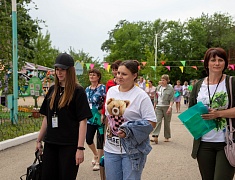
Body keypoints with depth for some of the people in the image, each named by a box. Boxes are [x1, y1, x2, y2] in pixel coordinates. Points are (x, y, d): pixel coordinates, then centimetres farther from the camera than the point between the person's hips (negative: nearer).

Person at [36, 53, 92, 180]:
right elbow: (46, 117, 15)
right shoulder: (52, 90, 10)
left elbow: (83, 121, -11)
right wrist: (39, 140, 15)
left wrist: (80, 148, -16)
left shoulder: (78, 91, -7)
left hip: (69, 145, -5)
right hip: (50, 144, 5)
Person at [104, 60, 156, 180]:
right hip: (111, 149, 5)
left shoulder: (141, 96, -11)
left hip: (132, 151, -5)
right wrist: (108, 132, 14)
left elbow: (151, 123, -13)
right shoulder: (111, 91, 7)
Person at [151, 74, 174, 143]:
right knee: (157, 121, -9)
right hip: (158, 107, 3)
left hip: (166, 107, -3)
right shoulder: (158, 87, 11)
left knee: (167, 123, 5)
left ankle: (167, 137, 18)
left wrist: (170, 107, -19)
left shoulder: (170, 88, -3)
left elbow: (172, 99, -8)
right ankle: (155, 136, -16)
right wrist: (154, 106, 16)